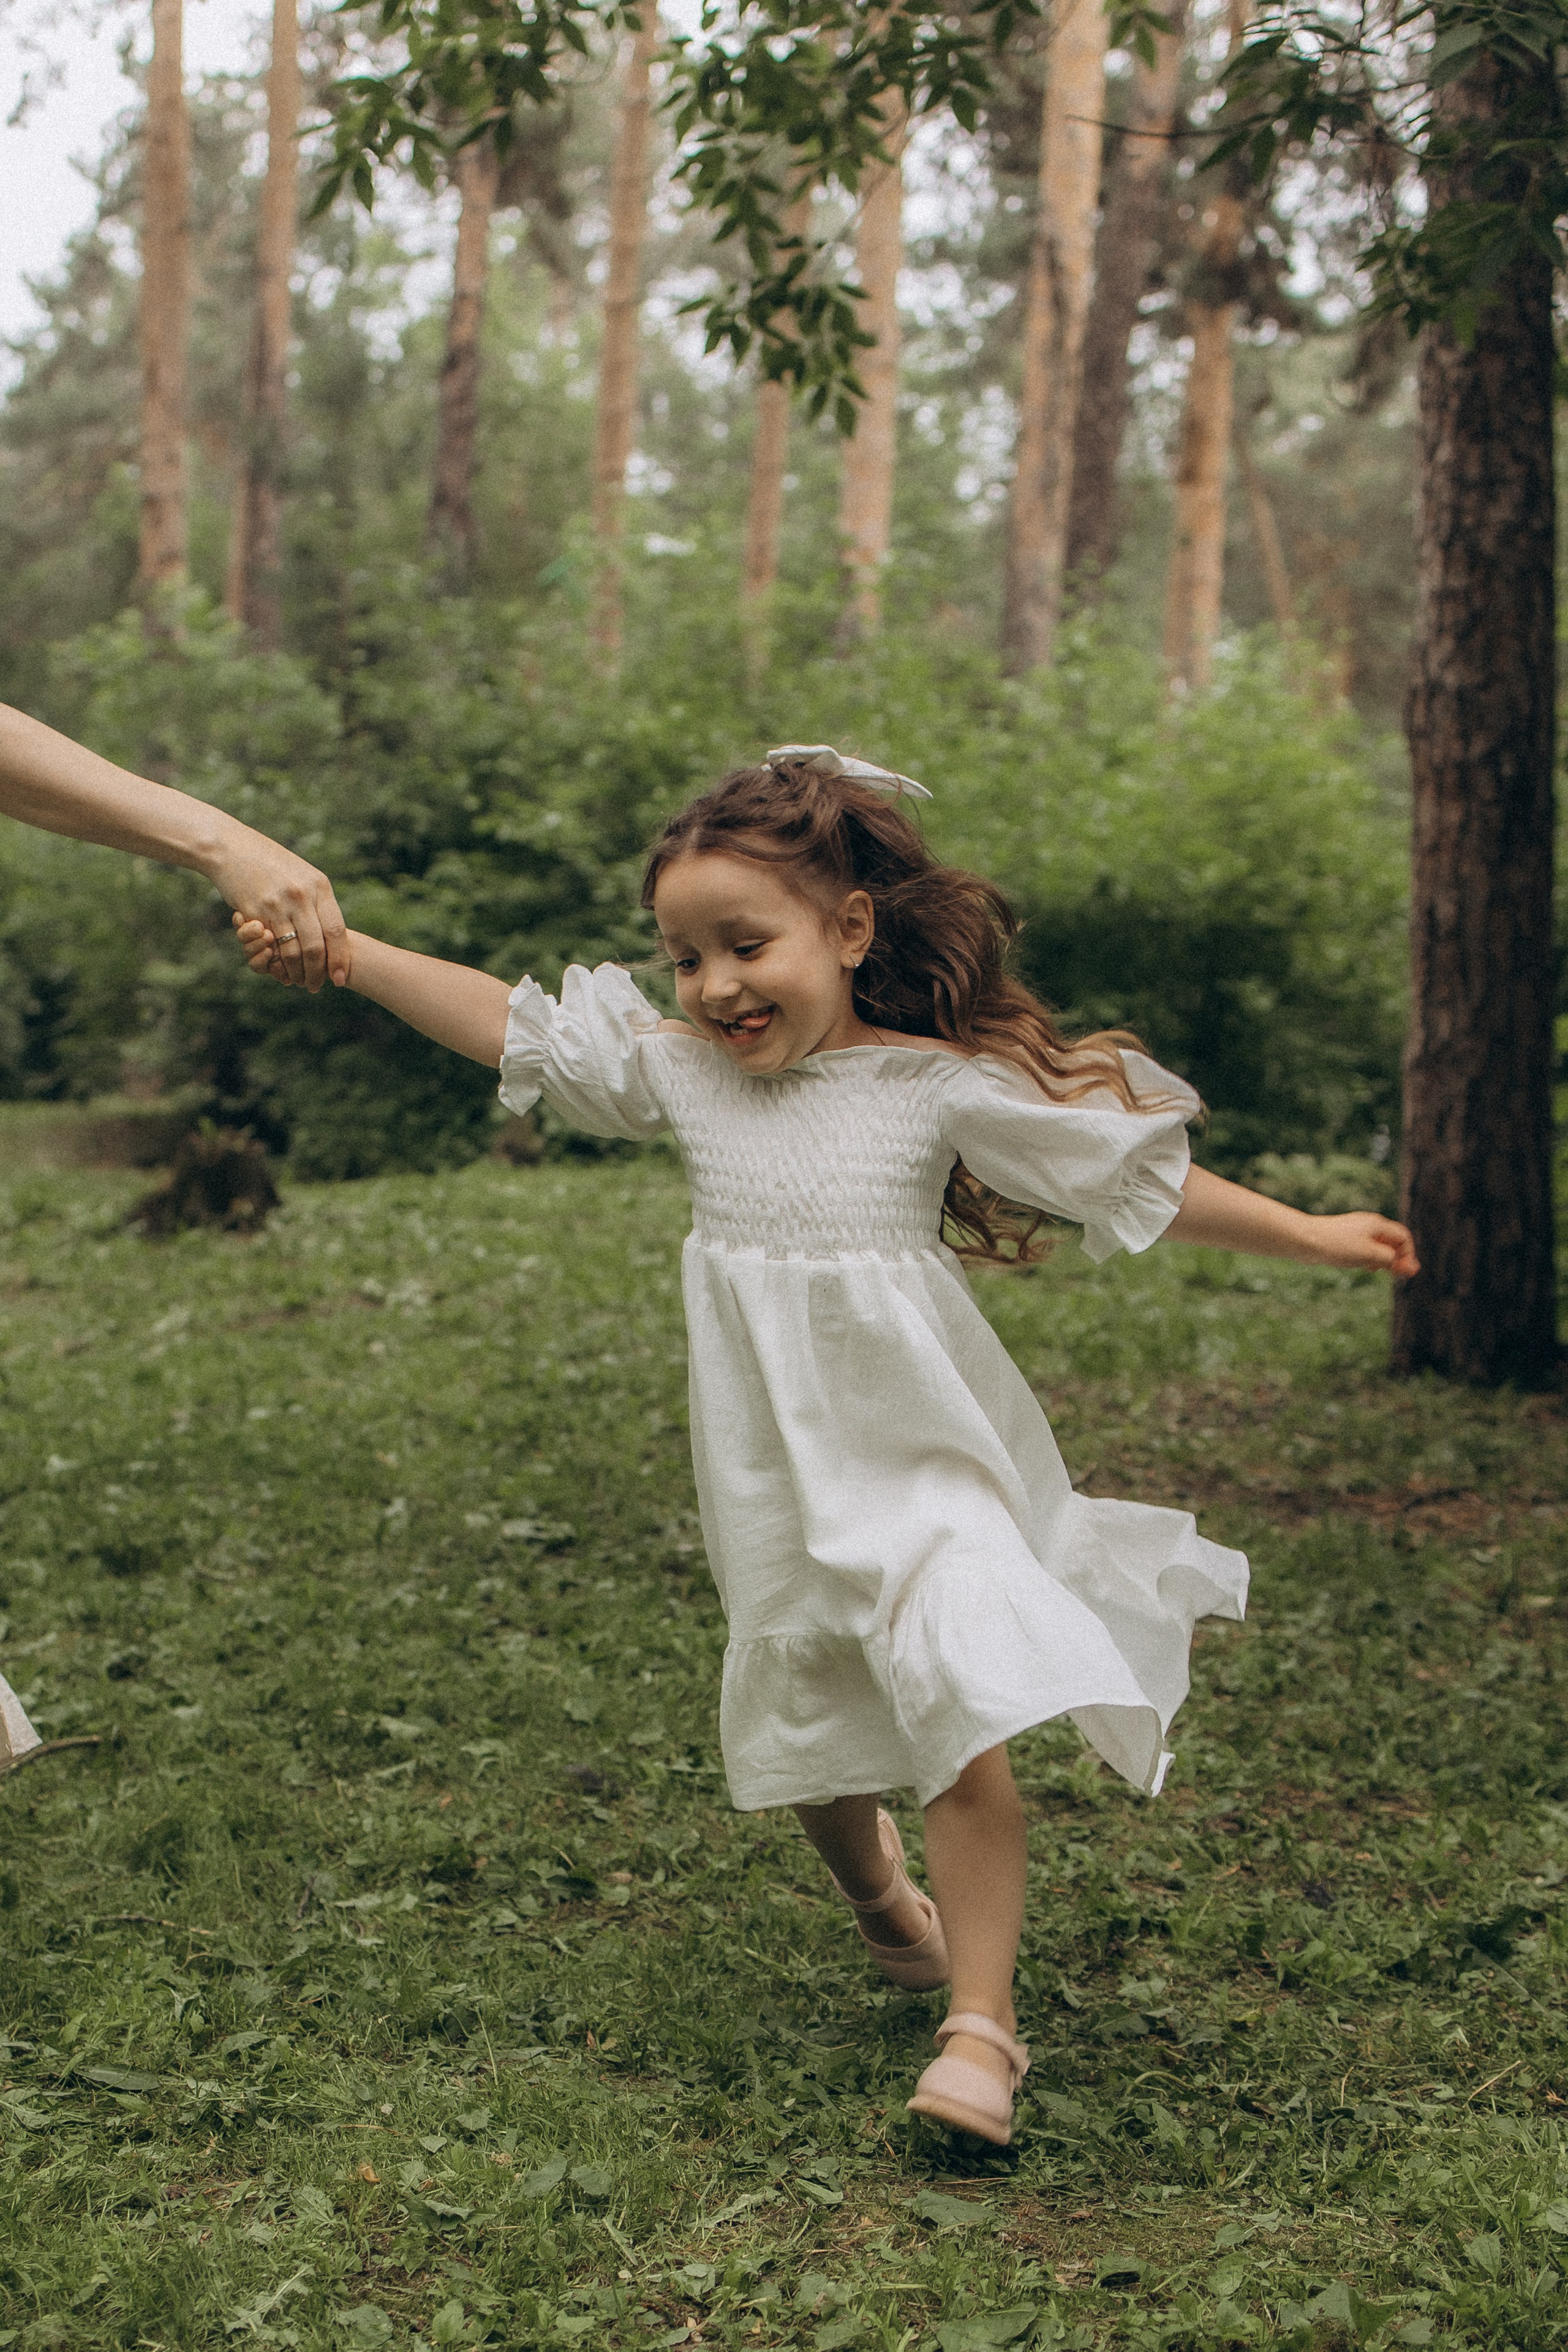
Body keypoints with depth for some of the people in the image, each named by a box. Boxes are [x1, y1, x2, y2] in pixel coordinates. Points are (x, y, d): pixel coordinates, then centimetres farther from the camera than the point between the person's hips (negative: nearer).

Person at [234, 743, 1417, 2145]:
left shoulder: (940, 1084, -10)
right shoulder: (682, 1073, 0)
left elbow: (1140, 1172, -5)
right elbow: (504, 1023, 2)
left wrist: (1308, 1236, -3)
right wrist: (338, 947, -2)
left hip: (917, 1454, -4)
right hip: (774, 1477, 4)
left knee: (965, 1731, -15)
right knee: (813, 1734, 17)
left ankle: (981, 2028, -3)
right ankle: (876, 1895, 48)